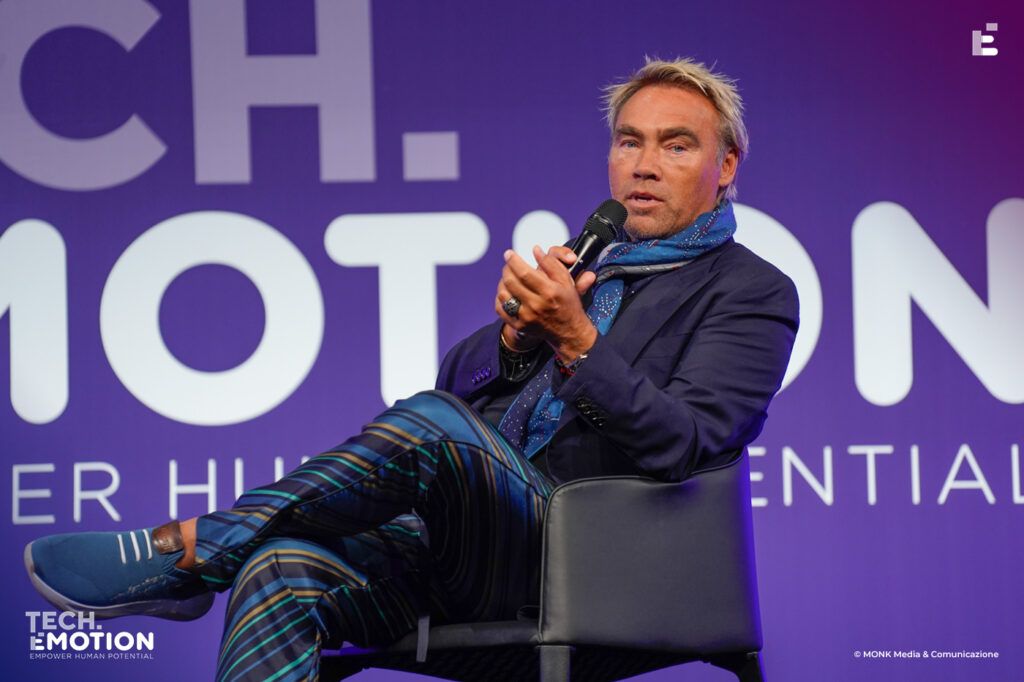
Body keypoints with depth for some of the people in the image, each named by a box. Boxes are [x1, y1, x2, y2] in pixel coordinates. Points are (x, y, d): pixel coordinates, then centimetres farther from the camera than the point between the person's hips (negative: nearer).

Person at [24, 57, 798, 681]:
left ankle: (188, 550, -22)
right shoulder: (586, 265, 26)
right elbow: (458, 381, 20)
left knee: (429, 426, -34)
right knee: (280, 572, -24)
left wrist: (575, 339, -23)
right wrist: (517, 328, -2)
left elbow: (682, 445, -11)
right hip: (459, 534, 6)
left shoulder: (750, 292, 6)